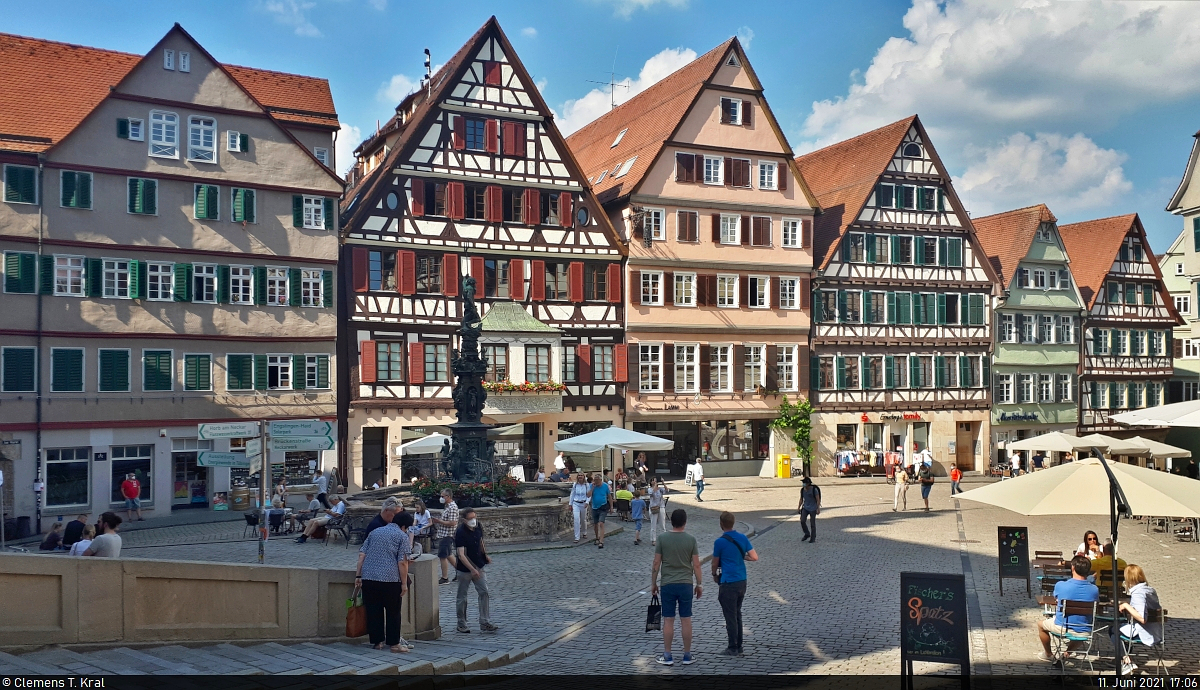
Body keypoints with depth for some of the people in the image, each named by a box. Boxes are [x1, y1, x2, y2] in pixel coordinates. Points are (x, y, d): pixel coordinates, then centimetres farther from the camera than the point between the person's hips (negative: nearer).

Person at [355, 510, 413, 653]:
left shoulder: (374, 532, 18)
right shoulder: (402, 536, 2)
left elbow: (362, 555, 11)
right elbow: (402, 562, -6)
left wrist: (358, 576, 11)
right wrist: (404, 583, -3)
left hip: (368, 577, 4)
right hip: (390, 579, -4)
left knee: (373, 610, 12)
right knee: (393, 611, 7)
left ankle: (376, 641, 18)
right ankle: (394, 643, 10)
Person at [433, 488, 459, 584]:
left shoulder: (452, 507, -19)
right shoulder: (447, 506, 13)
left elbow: (452, 523, -26)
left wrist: (440, 521, -19)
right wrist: (438, 521, 5)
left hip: (447, 535, -10)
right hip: (443, 534, 10)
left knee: (443, 556, -3)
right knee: (448, 555, 18)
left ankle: (444, 578, 5)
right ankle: (459, 570, 28)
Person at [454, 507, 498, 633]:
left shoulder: (478, 527, -1)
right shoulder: (460, 533, -21)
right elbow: (461, 555, -26)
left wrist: (485, 554, 4)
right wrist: (472, 570, -34)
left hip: (478, 567, 6)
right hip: (464, 569, -6)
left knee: (485, 593, -2)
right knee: (462, 597, 7)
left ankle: (485, 623, 2)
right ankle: (461, 624, 21)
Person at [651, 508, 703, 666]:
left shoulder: (662, 538, -6)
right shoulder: (691, 539, -4)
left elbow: (656, 563, -4)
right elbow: (696, 565, -3)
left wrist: (653, 583, 7)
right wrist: (699, 584, 9)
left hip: (667, 585, -1)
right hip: (686, 584, 1)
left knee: (668, 620, 6)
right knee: (686, 620, 8)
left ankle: (667, 656, 11)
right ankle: (687, 656, 16)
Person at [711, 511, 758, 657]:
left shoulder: (719, 542, -13)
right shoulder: (743, 538, 2)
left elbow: (715, 563, -2)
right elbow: (754, 557, 0)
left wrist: (715, 575, 17)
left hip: (728, 583, -6)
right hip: (742, 581, 6)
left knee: (730, 616, 2)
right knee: (737, 614, 17)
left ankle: (733, 649, 9)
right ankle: (739, 647, 24)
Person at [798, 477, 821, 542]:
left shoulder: (814, 489, -15)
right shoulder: (802, 490, 0)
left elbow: (818, 500, -11)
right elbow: (801, 499, 12)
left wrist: (818, 509, -16)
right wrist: (799, 507, 10)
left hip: (813, 509, -5)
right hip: (805, 508, 5)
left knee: (812, 523, 1)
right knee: (802, 521, -7)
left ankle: (813, 538, 14)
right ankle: (807, 534, 14)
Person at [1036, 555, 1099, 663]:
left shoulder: (1061, 585, -18)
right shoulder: (1094, 589, -13)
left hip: (1063, 628, -2)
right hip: (1084, 632, 2)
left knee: (1041, 624, 30)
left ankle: (1048, 655, 45)